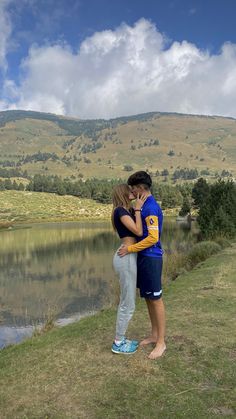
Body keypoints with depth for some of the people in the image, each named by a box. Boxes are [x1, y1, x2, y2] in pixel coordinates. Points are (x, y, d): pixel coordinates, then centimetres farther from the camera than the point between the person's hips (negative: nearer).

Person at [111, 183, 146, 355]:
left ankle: (121, 338, 32)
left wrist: (138, 208, 12)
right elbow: (138, 231, -17)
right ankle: (118, 343, 16)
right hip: (126, 258, -10)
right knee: (128, 304, 1)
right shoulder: (120, 210, -12)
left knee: (126, 302, 19)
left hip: (128, 257, 10)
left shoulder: (128, 211, 16)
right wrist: (138, 209, -10)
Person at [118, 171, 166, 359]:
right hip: (143, 258, 10)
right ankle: (154, 335, 31)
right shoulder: (145, 206, 12)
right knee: (148, 298, 17)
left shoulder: (151, 208, -19)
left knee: (156, 300, 0)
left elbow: (153, 237, -24)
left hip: (151, 259, -10)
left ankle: (161, 342, 13)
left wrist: (130, 249, -19)